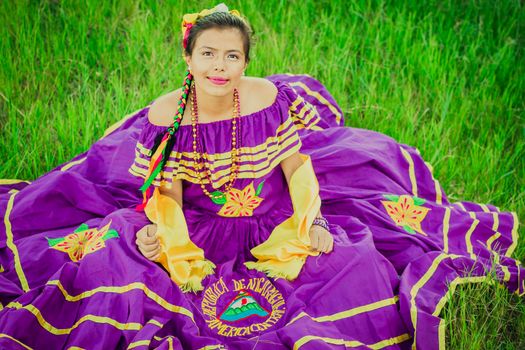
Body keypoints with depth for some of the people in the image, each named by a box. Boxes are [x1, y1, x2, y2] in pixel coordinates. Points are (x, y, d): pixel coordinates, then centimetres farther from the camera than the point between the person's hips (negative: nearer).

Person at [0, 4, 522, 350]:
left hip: (273, 226, 0)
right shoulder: (165, 116, -13)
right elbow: (166, 192, -7)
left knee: (359, 270, -19)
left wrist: (310, 224, -21)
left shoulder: (270, 100, -14)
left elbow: (297, 166, -6)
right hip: (195, 234, 1)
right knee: (109, 265, -20)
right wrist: (160, 233, -27)